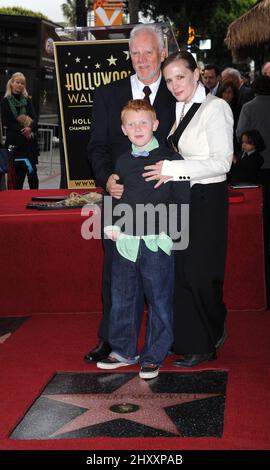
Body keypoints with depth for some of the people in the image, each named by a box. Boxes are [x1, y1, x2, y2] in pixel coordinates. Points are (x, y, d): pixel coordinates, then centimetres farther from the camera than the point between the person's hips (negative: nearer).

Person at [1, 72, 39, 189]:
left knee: (32, 172, -2)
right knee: (19, 172, -5)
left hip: (30, 141, 2)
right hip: (15, 142, -2)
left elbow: (35, 119, 2)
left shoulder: (27, 100, 12)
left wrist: (30, 128, -20)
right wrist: (23, 130, -13)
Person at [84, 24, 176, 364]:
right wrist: (106, 178, -13)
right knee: (115, 270, 7)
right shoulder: (107, 95, 6)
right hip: (120, 196, 1)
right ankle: (109, 339, 18)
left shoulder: (176, 97, 3)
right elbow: (97, 145, 3)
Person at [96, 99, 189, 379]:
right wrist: (110, 224, 5)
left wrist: (172, 230, -10)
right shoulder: (122, 162, 10)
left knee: (159, 300, 3)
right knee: (123, 299, 12)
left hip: (157, 242, -4)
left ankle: (154, 357, 16)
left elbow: (183, 196, -4)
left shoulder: (169, 158, -4)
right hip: (125, 241, 4)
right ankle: (124, 351, 27)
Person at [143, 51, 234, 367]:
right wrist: (167, 171, -2)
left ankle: (207, 343, 15)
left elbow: (222, 162, -19)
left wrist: (172, 169, -20)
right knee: (181, 272, 11)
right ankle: (188, 340, 23)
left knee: (198, 273, -2)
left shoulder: (215, 108, -11)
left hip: (207, 200, -8)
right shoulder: (181, 109, 13)